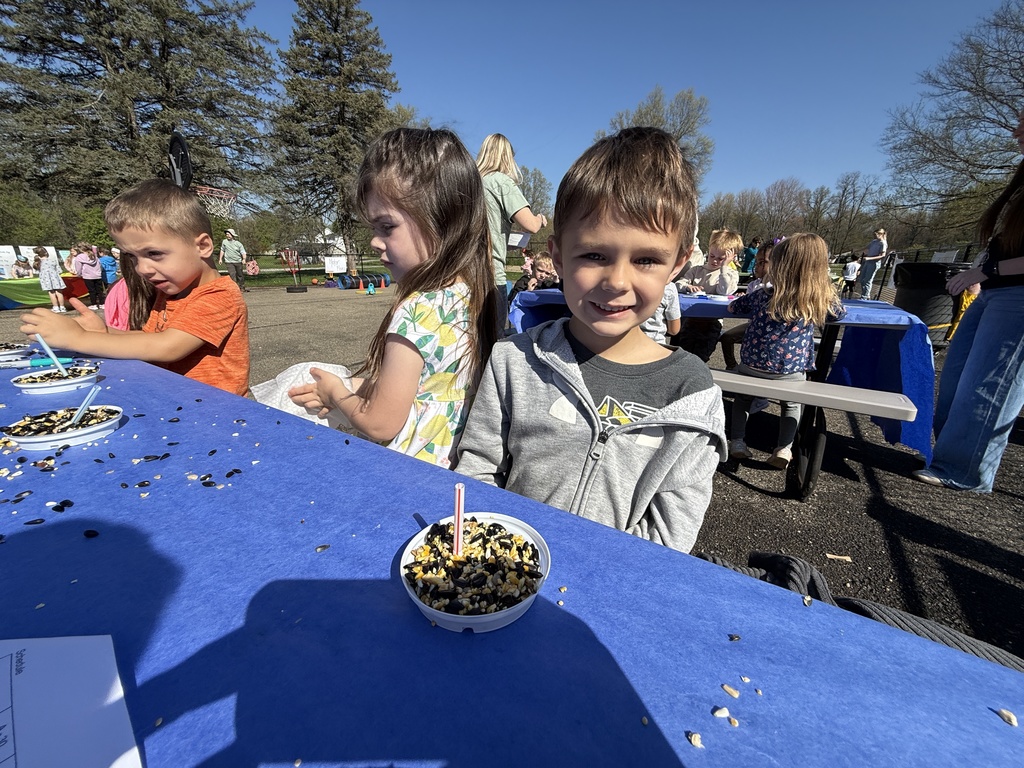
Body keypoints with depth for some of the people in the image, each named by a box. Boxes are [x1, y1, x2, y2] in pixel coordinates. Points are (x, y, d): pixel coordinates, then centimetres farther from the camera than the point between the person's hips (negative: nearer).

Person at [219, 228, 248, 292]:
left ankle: (242, 287, 26)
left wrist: (244, 259, -23)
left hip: (238, 262, 1)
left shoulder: (238, 243, -1)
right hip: (229, 262, 0)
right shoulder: (224, 242, 4)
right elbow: (222, 250, 15)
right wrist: (220, 259, 14)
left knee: (240, 275, 11)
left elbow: (243, 252, -5)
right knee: (232, 275, -12)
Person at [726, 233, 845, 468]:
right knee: (792, 405, 29)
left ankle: (737, 441, 19)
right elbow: (840, 312, 15)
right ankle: (784, 449, 19)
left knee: (742, 398, 27)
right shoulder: (821, 301, -6)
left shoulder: (763, 295, -9)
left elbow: (732, 307, 7)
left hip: (751, 369, 0)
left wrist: (750, 301, 24)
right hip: (791, 375, 1)